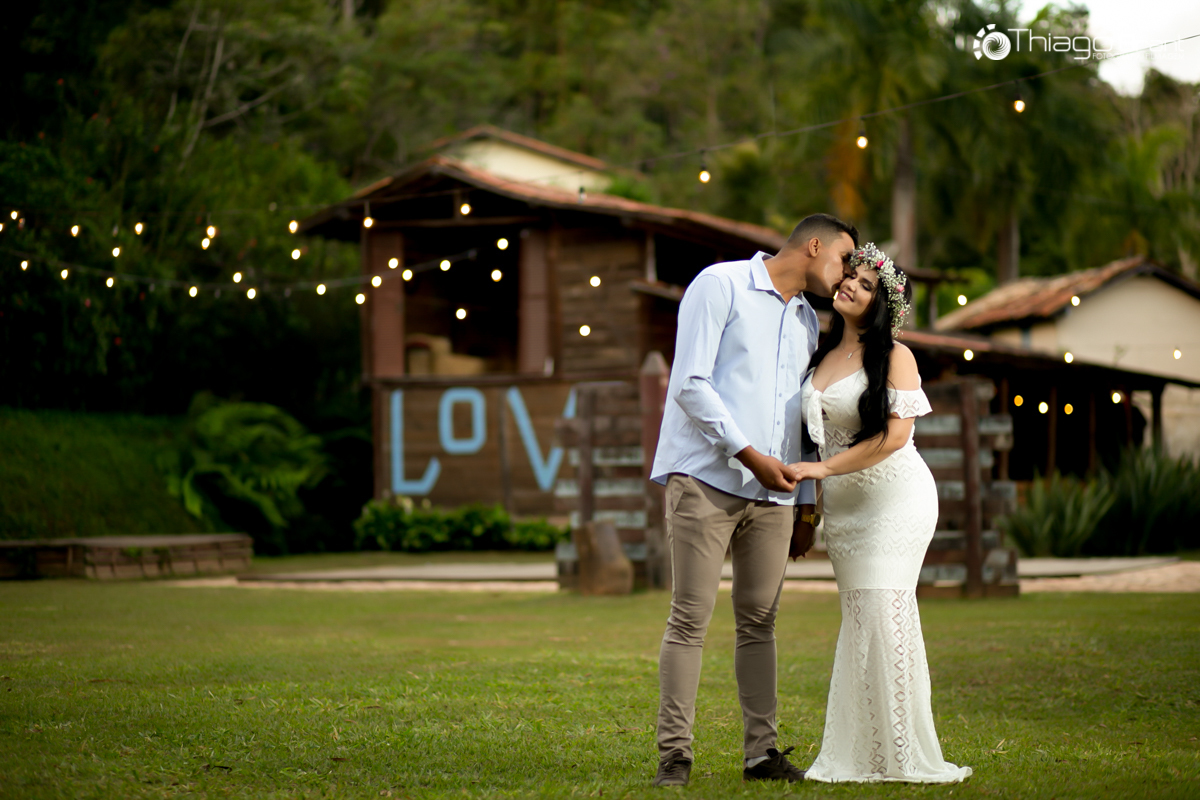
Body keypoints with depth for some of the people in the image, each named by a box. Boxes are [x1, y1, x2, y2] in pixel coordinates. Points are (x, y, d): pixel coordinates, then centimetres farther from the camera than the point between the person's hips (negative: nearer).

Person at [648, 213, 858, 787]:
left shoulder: (807, 321, 20)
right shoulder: (721, 286, -3)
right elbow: (690, 384, -11)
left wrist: (806, 504, 19)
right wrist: (750, 454, -14)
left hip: (772, 492, 7)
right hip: (707, 479, -6)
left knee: (759, 622, 6)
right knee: (690, 620, -7)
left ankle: (761, 751, 10)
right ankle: (674, 755, -4)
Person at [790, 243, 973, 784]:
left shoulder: (894, 356, -6)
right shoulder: (822, 356, 14)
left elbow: (894, 435, -14)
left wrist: (823, 468, -14)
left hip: (893, 499, -6)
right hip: (841, 506, 6)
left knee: (881, 613, -12)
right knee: (858, 618, 4)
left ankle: (900, 755, -8)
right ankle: (859, 757, 4)